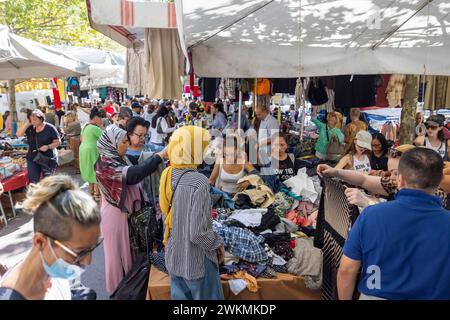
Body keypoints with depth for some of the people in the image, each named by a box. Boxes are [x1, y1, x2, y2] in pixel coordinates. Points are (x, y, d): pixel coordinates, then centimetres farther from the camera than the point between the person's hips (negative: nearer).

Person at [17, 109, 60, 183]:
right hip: (33, 159, 4)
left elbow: (58, 142, -5)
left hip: (48, 159, -4)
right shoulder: (30, 128, 5)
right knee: (33, 182, 4)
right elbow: (19, 134, -6)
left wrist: (48, 146, -22)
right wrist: (27, 124, -9)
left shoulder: (50, 128, -7)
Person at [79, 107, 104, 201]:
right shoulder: (94, 128, -20)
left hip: (84, 150, 10)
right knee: (96, 172, -1)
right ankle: (97, 194, 3)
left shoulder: (85, 126, 11)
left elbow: (82, 139, 19)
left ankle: (91, 192, 27)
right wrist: (101, 126, -11)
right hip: (92, 151, -10)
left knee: (91, 172, 18)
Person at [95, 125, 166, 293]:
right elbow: (134, 174, -37)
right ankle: (117, 288, 32)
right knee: (117, 251, 10)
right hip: (115, 214, -8)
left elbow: (132, 180, 9)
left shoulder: (121, 159, 2)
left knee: (129, 248, 21)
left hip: (127, 211, 8)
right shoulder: (104, 165, -25)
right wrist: (160, 155, -35)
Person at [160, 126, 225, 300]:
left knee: (180, 297, 22)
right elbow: (198, 233, -27)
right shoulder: (198, 182, -27)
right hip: (196, 260, -7)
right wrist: (218, 244, -9)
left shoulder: (168, 175, -4)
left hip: (173, 257, 7)